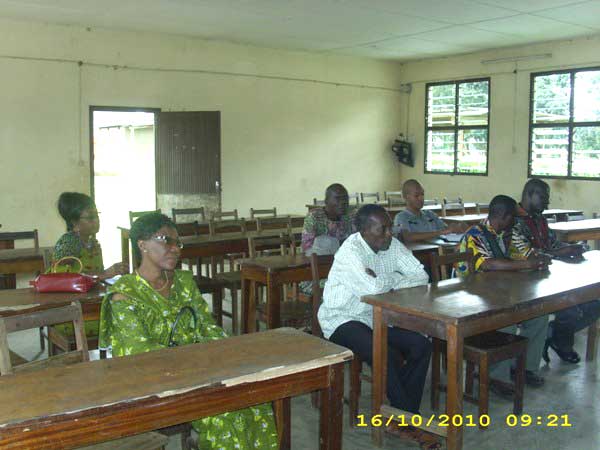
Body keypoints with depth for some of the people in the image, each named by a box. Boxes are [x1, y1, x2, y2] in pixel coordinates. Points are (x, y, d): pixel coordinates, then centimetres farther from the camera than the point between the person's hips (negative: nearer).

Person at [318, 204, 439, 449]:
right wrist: (394, 278, -12)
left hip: (377, 317, 7)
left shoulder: (392, 245, -1)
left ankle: (400, 413, -1)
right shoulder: (350, 250, -23)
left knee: (421, 346, -12)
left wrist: (384, 280, -20)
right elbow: (373, 288, -35)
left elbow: (421, 276, -6)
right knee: (386, 355, -30)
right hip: (343, 320, -7)